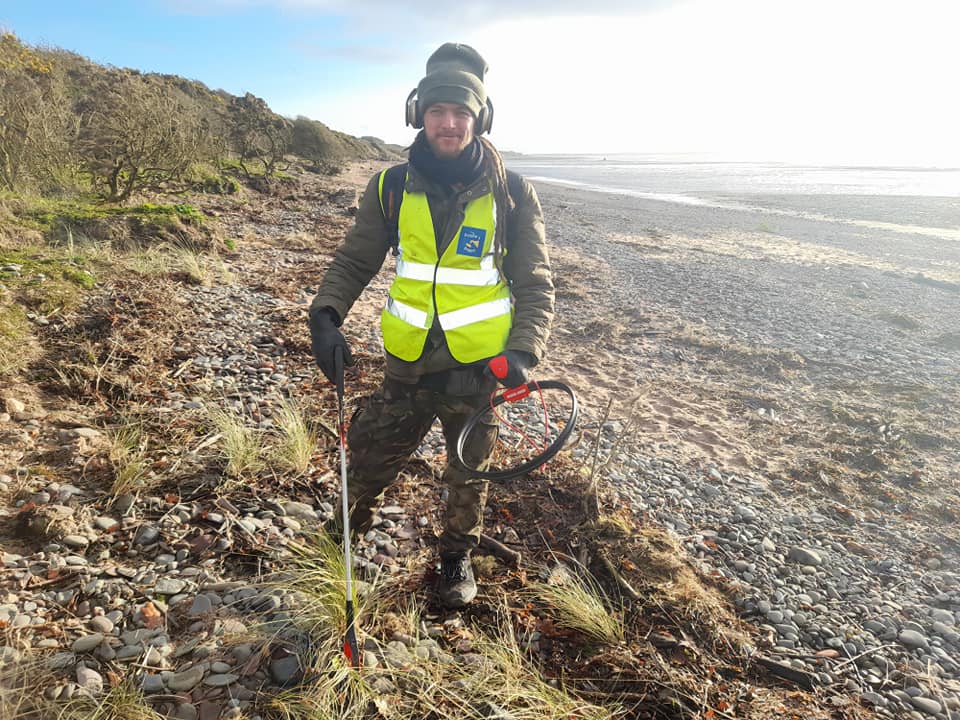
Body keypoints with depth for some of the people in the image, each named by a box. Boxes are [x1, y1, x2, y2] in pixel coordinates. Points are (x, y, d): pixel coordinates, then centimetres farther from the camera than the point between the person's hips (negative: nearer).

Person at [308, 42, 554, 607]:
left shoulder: (512, 194, -7)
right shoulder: (391, 188, -3)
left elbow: (536, 286, -5)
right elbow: (354, 262, 5)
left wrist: (523, 354, -20)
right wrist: (326, 316, -13)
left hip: (479, 370, -1)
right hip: (408, 367, 1)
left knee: (469, 476, 18)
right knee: (368, 460, 13)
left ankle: (458, 556, 46)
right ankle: (348, 533, 46)